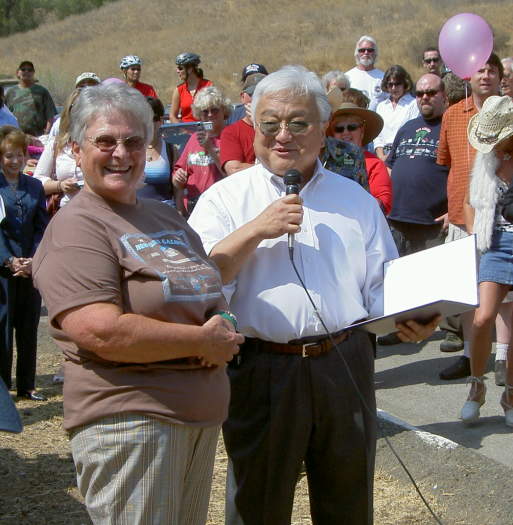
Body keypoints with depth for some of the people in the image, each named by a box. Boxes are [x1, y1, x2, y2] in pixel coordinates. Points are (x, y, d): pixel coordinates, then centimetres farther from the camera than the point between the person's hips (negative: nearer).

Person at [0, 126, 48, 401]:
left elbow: (42, 228, 7)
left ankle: (26, 385, 18)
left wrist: (34, 260, -7)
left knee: (29, 327, 9)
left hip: (30, 268, 4)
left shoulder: (35, 186, 11)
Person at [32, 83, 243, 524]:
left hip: (202, 416, 8)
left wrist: (224, 324, 0)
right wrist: (204, 342, -16)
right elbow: (100, 331, -23)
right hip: (128, 419, -8)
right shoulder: (75, 229, -11)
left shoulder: (165, 216, 15)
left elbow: (209, 291, 25)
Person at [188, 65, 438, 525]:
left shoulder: (356, 200, 12)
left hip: (345, 367, 3)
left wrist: (407, 318, -9)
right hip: (261, 371, -2)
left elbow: (382, 284, 11)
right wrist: (256, 230, -17)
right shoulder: (225, 198, 3)